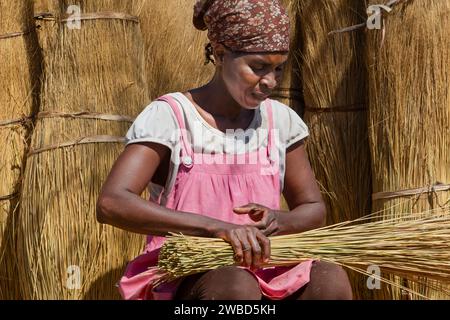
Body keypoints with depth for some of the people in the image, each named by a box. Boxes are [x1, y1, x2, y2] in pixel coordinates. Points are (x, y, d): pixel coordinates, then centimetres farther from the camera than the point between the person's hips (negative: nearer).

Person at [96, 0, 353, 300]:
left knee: (330, 278, -26)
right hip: (184, 281, -4)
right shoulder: (169, 117, -9)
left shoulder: (281, 120, 5)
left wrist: (277, 220, -13)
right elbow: (111, 204, -23)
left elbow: (314, 209, 13)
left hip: (263, 271, 5)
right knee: (237, 285, -37)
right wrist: (217, 227, -32)